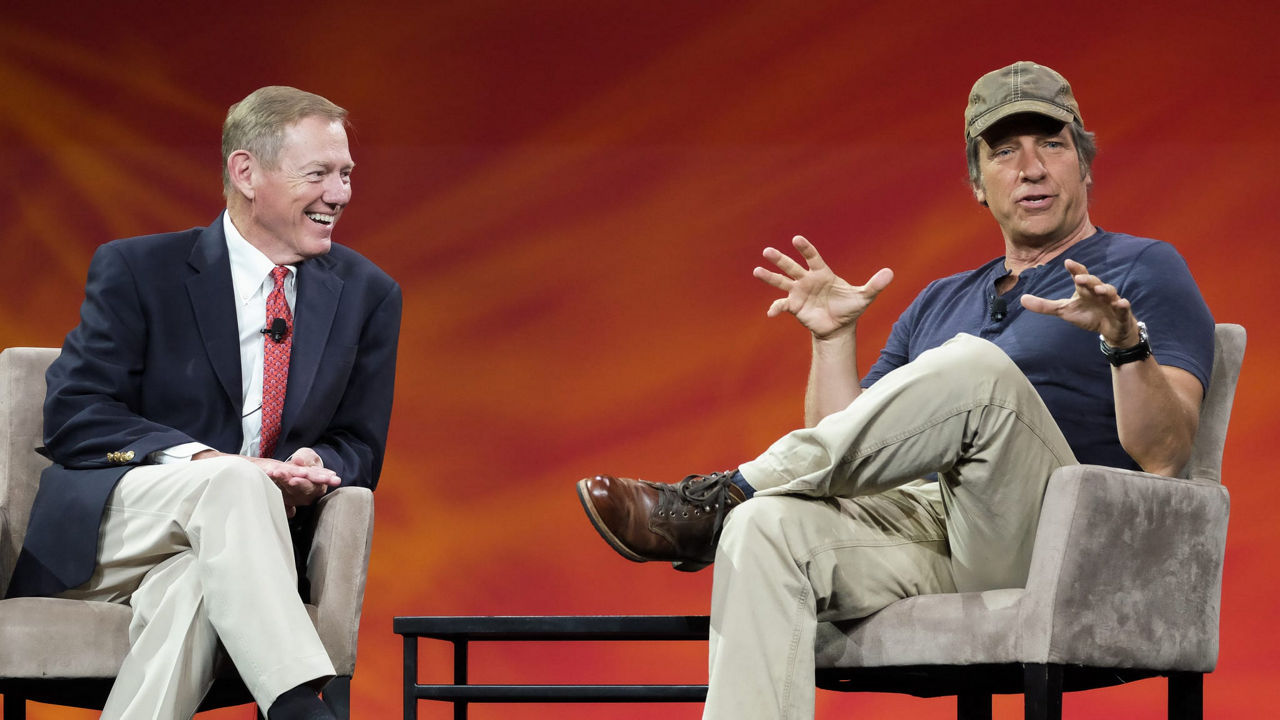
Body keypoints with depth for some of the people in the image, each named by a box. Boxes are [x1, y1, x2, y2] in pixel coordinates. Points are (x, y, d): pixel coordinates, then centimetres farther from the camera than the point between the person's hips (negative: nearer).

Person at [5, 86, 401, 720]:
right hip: (95, 542, -3)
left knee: (191, 589, -36)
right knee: (232, 483, -35)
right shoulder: (135, 270, 0)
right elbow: (73, 418, -7)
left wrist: (315, 467, -13)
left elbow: (360, 447, 13)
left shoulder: (367, 294, 11)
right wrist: (205, 463, -23)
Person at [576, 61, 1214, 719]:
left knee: (977, 367, -32)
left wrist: (1124, 339, -21)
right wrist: (833, 341, 10)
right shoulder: (939, 305, 29)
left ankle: (718, 499, -23)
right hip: (921, 528, 5)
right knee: (766, 528, -26)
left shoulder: (1144, 270, 11)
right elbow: (851, 464, 22)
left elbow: (1162, 456, -4)